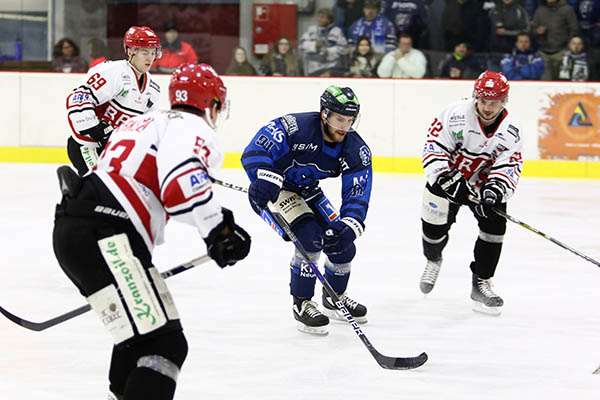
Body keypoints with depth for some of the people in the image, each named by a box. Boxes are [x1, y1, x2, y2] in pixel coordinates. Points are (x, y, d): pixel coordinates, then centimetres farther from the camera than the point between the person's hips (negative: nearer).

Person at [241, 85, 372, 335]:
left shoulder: (356, 150, -16)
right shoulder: (295, 127, -31)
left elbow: (358, 194, -19)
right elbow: (256, 150, -35)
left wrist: (349, 225, -37)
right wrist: (264, 179, -52)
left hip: (307, 192, 6)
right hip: (273, 190, -6)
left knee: (342, 243, 2)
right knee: (310, 237, -25)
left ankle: (334, 298, 31)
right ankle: (301, 304, -9)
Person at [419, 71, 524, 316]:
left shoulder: (511, 130, -17)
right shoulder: (456, 114, -24)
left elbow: (509, 167, -19)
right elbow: (433, 149, -22)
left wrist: (496, 188, -39)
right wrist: (446, 181, -35)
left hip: (484, 183, 1)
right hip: (446, 178, -1)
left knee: (495, 222, -18)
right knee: (434, 228, -1)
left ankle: (481, 282, -5)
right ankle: (433, 260, 38)